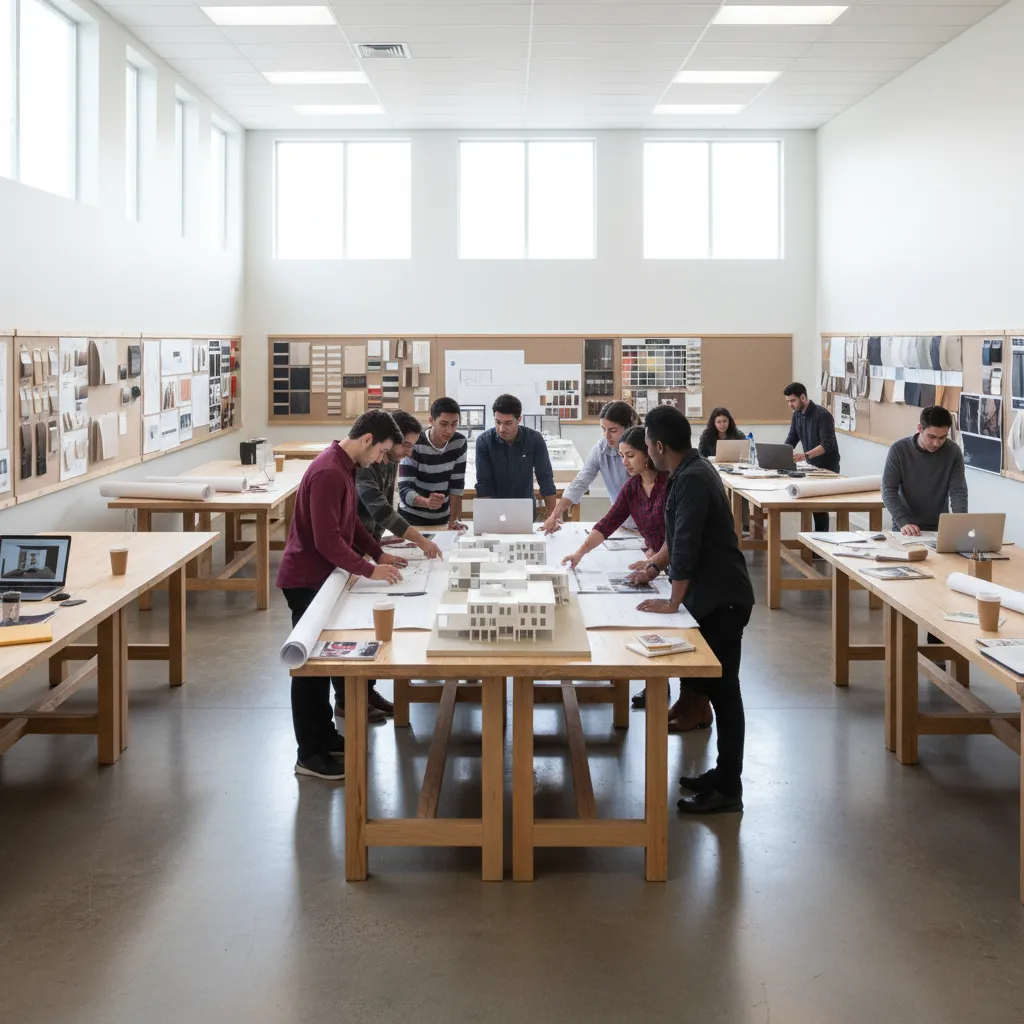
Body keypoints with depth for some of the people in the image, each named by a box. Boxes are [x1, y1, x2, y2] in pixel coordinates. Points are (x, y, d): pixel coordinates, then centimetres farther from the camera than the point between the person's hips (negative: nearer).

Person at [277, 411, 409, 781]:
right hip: (306, 579, -10)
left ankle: (325, 737, 28)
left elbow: (350, 521, 18)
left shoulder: (345, 467, 7)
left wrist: (378, 553, 8)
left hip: (320, 576, 10)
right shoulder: (328, 473, -25)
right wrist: (370, 570, -22)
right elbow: (327, 540, -28)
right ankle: (309, 755, 6)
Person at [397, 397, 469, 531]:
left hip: (442, 519, 4)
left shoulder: (459, 443, -7)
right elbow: (404, 490, -27)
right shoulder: (414, 445, -20)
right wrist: (427, 502, -46)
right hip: (412, 519, -4)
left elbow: (456, 485, -3)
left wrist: (454, 520, -11)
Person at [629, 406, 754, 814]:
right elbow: (679, 535, 25)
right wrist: (656, 566, 30)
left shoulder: (693, 479, -21)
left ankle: (727, 789, 3)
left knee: (722, 690, -4)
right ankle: (724, 773, 26)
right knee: (713, 687, 16)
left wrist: (673, 602, -19)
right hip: (714, 597, 10)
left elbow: (686, 544, -24)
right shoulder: (690, 471, 11)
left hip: (721, 600, -10)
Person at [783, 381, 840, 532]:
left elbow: (827, 445, -27)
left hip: (827, 468, -7)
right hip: (811, 467, 7)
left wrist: (804, 455, -40)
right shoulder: (797, 415, 3)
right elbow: (790, 440, 6)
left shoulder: (822, 415, -20)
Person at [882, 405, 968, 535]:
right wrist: (903, 522, -23)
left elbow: (958, 491, -4)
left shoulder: (953, 452, -4)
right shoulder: (898, 450, -8)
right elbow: (889, 490, -9)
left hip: (939, 529, 2)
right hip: (905, 529, -2)